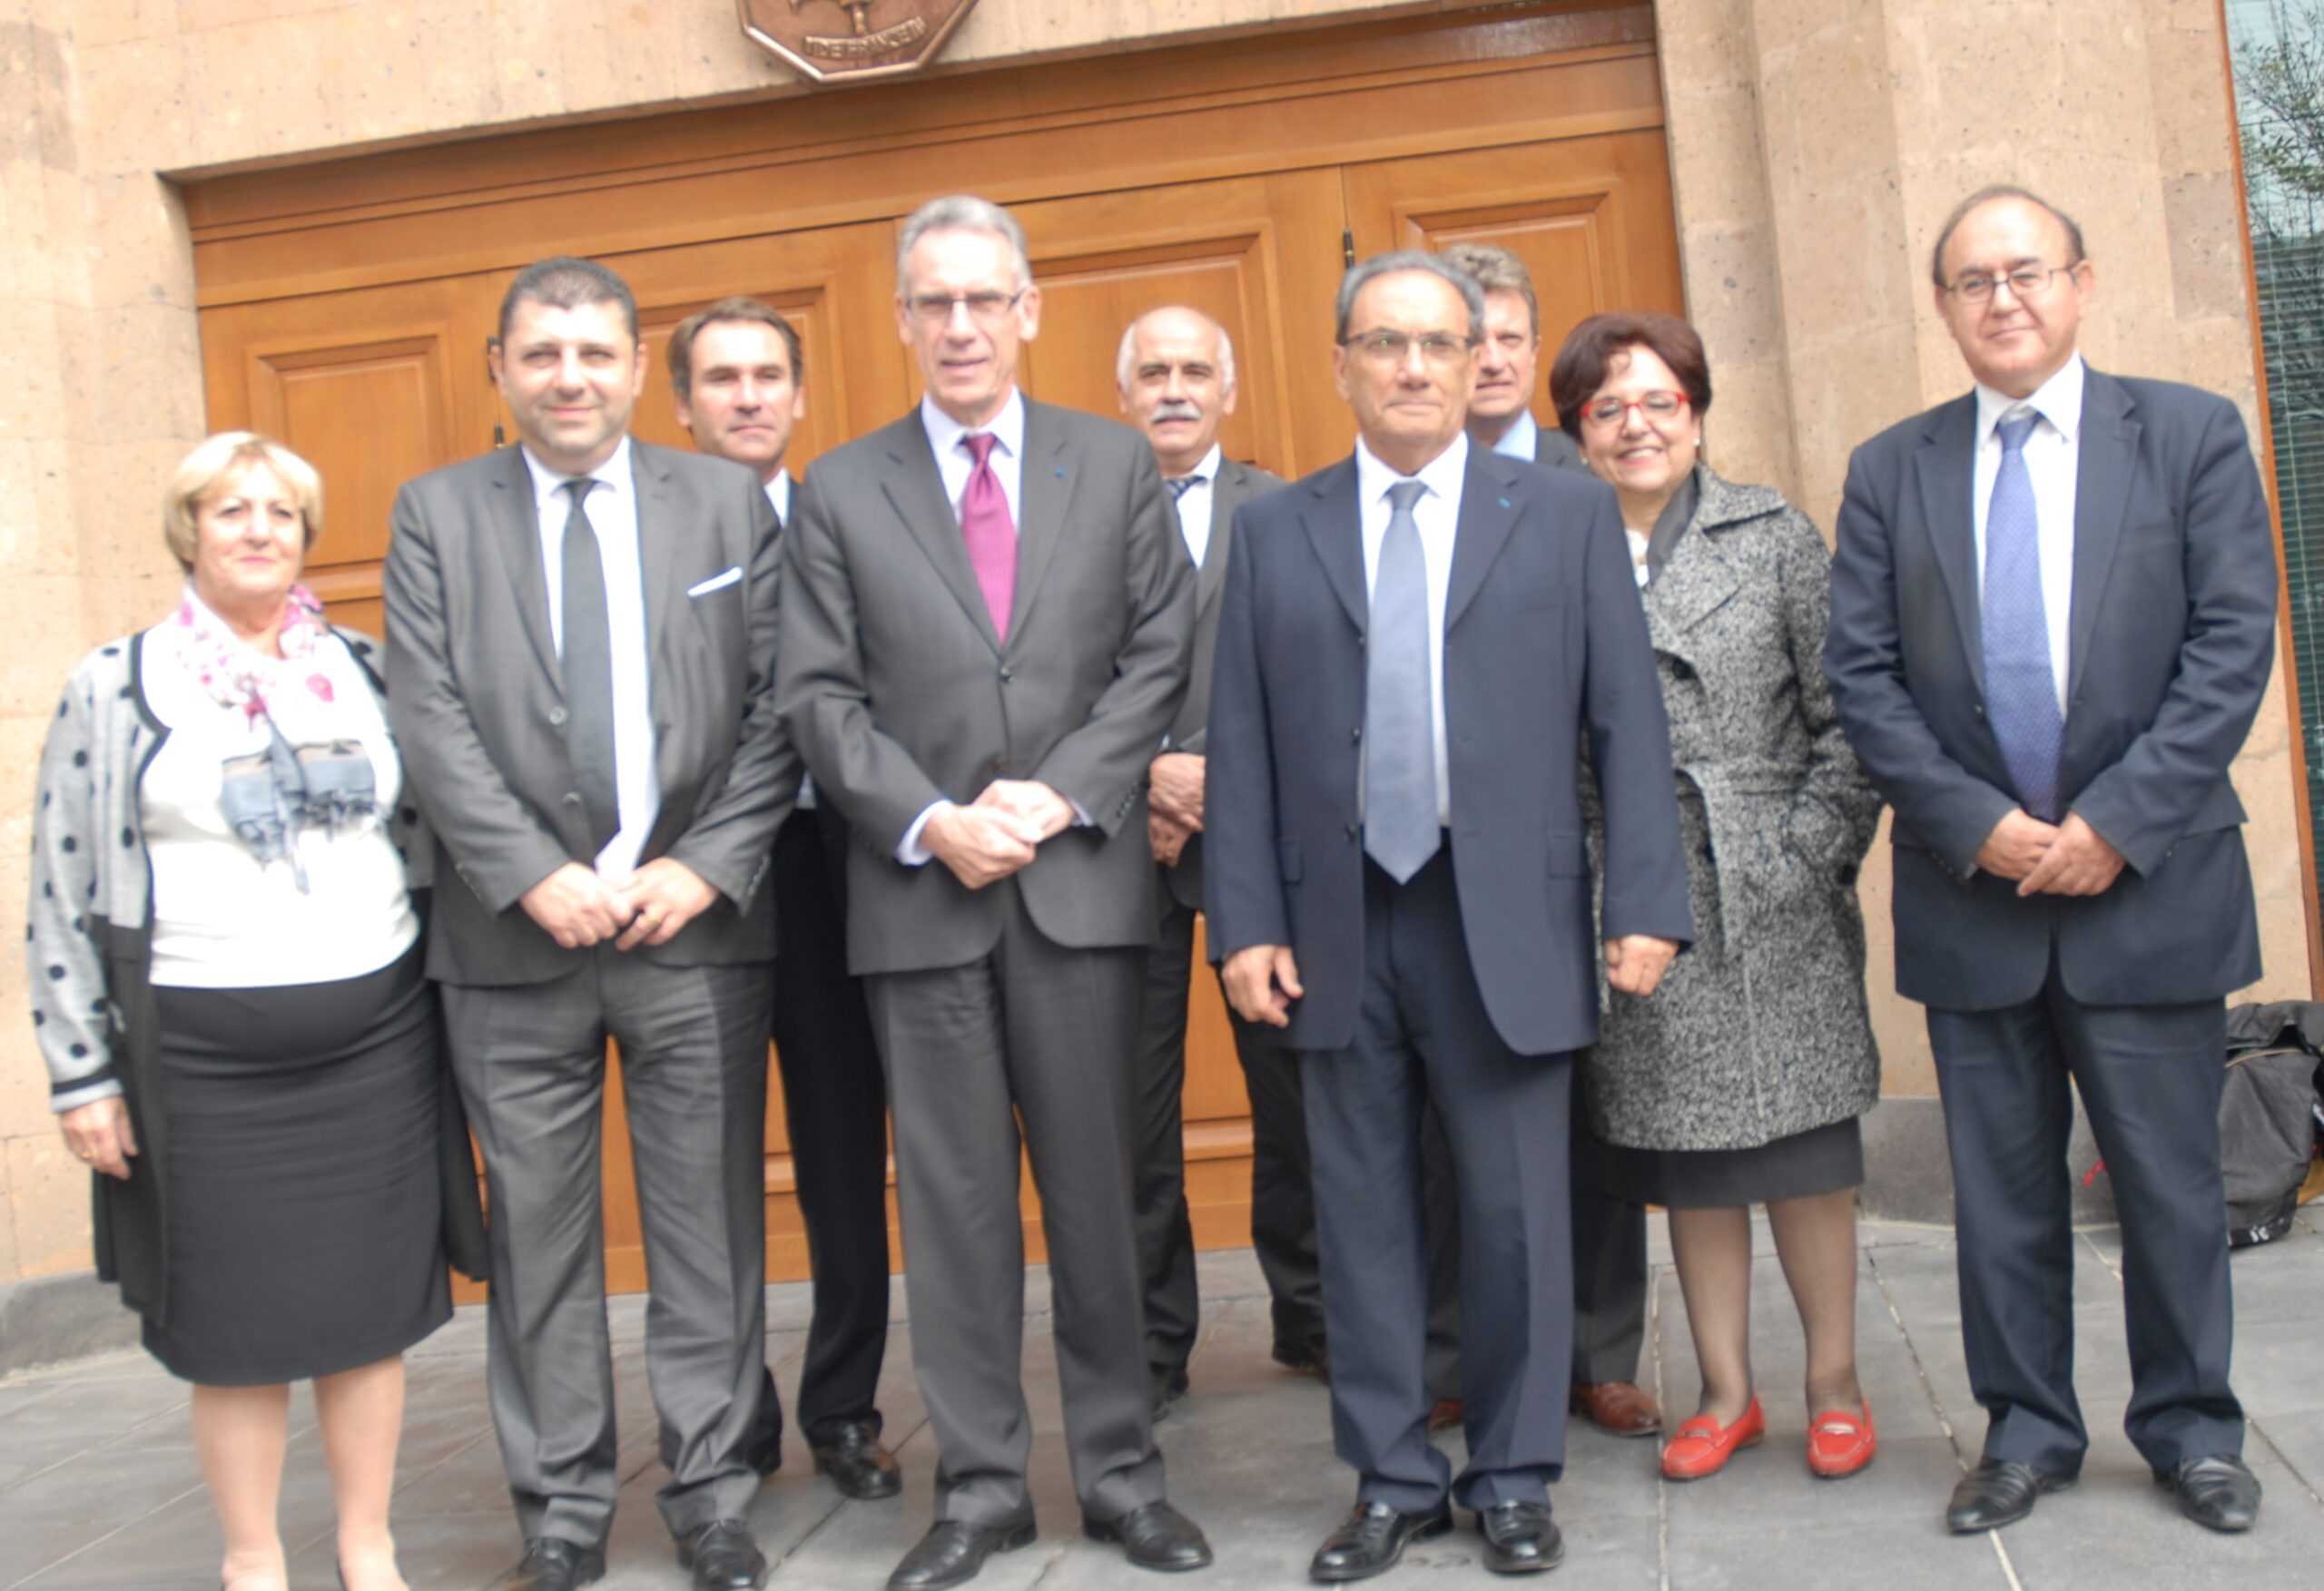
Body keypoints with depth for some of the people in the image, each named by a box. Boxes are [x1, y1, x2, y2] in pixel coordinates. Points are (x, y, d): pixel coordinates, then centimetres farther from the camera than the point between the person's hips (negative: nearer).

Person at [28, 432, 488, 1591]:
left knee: (372, 1304, 9)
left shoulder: (362, 670, 8)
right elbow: (62, 895, 0)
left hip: (375, 1038, 2)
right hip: (206, 1057, -2)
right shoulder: (114, 688, 0)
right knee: (235, 1325, 7)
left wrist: (446, 999, 9)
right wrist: (84, 1075, -2)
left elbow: (427, 833, 14)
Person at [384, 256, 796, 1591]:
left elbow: (776, 708, 2)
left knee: (712, 1225, 6)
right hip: (516, 933, 0)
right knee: (539, 1238, 7)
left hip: (697, 928, 0)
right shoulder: (436, 513, 6)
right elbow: (432, 720, -2)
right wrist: (536, 878, -12)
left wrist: (708, 868, -9)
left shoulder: (730, 502, 7)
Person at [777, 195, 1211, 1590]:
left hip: (1082, 881, 0)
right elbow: (822, 696, 2)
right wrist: (933, 822, -11)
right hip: (921, 892, 0)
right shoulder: (841, 491, 7)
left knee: (1098, 1192, 8)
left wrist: (1059, 795, -10)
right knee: (955, 1200, 7)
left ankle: (1122, 1472, 21)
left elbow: (1159, 655, 2)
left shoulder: (1118, 465, 9)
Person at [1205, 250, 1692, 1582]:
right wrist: (1246, 921, -2)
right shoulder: (1275, 532, 9)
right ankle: (1392, 1477, 23)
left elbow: (1628, 720, 1)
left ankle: (1514, 1480, 23)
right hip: (1338, 923, 2)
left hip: (1506, 921, -1)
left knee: (1518, 1211, 6)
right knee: (1364, 1213, 9)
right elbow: (1242, 742, 5)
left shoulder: (1569, 515, 6)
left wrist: (1647, 905, -6)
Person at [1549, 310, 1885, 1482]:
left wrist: (1814, 854, -5)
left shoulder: (1772, 537, 4)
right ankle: (1726, 1392, 23)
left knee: (1801, 1144, 6)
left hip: (1771, 900, -1)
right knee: (1683, 1157, 9)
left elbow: (1845, 714, 2)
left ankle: (1834, 1383, 22)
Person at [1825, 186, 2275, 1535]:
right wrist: (1974, 822, -11)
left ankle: (2192, 1427, 26)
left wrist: (2117, 822, -13)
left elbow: (2233, 644, -5)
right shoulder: (1891, 472, 6)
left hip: (2150, 881, -1)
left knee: (2171, 1180, 8)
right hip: (1971, 891, 2)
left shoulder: (2192, 435, 2)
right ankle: (2029, 1428, 24)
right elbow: (1863, 674, 1)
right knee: (2002, 1186, 10)